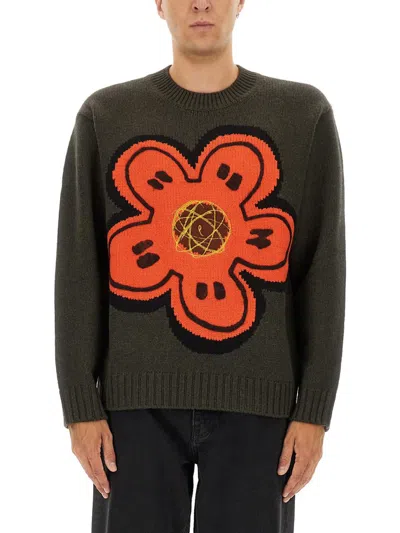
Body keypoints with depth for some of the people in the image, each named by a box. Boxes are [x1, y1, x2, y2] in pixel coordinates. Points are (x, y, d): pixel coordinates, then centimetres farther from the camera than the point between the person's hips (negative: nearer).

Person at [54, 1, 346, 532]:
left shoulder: (306, 115, 3)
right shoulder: (104, 117, 4)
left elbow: (323, 272, 1)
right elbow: (78, 272, 2)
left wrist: (315, 411, -4)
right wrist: (81, 407, -3)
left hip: (256, 401, 0)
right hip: (139, 399, 1)